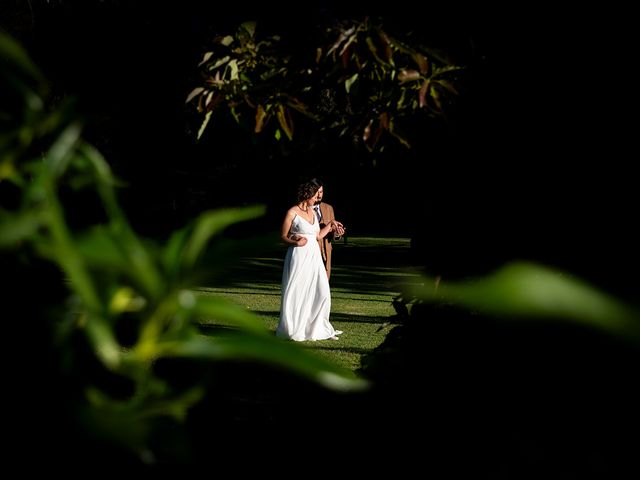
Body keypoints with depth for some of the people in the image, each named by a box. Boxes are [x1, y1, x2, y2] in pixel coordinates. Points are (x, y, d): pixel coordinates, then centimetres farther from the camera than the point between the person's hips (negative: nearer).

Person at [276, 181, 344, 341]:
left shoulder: (312, 211, 13)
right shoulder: (292, 212, -7)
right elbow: (283, 236, -5)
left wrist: (330, 226, 20)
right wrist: (296, 242, -20)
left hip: (314, 256, 7)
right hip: (298, 257, -7)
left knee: (321, 292, 5)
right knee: (297, 293, 0)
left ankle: (317, 328, 17)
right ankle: (292, 330, 12)